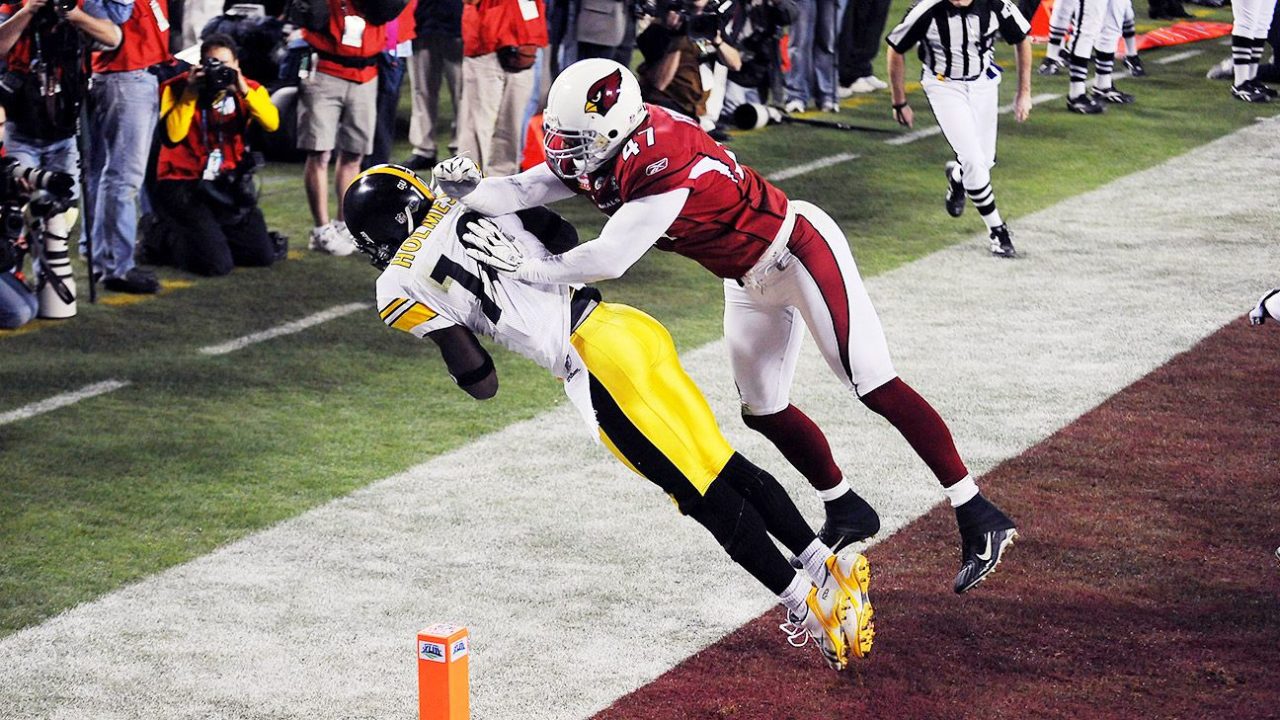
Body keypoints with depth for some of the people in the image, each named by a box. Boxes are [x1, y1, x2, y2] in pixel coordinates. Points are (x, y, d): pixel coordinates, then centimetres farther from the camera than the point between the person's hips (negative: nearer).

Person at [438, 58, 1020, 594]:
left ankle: (979, 519, -7)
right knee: (762, 411, 13)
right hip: (751, 281, 10)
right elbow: (524, 192, -6)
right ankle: (847, 513, 30)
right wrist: (466, 188, -24)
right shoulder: (601, 151, -8)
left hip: (800, 252, -9)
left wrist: (526, 268, -26)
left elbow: (609, 260, -35)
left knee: (877, 389, -10)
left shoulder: (665, 168, -35)